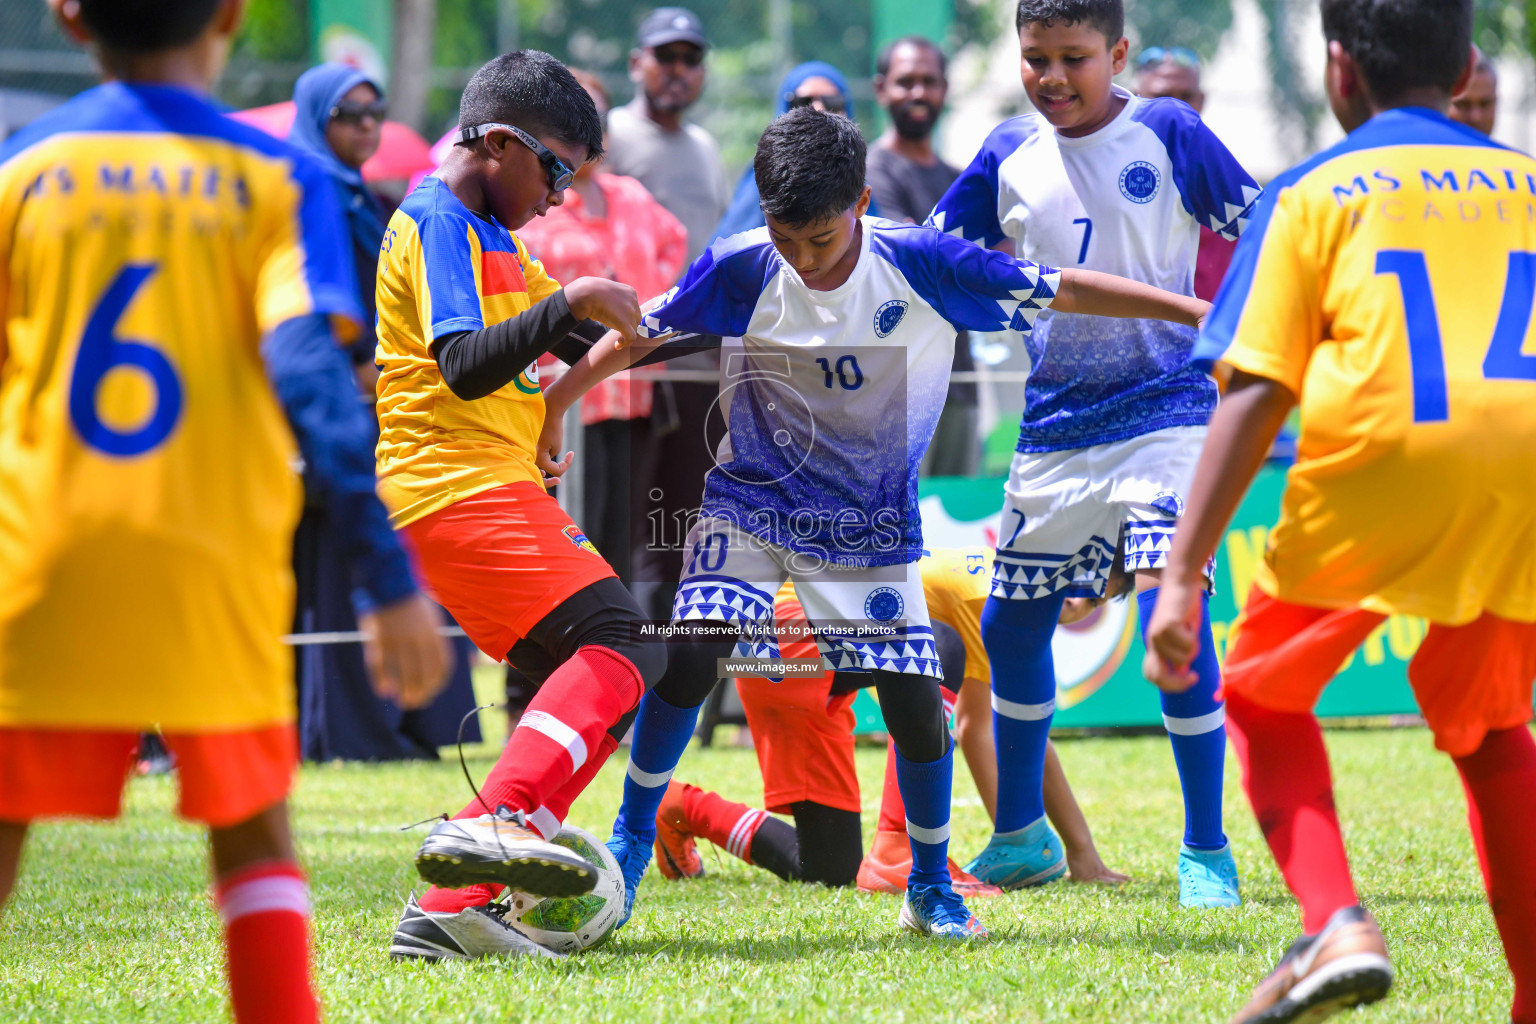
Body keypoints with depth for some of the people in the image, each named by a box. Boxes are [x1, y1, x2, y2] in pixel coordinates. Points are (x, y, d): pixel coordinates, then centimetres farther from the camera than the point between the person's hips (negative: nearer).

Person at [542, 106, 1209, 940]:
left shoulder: (922, 266, -17)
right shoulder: (739, 270, -16)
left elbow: (1064, 292, -11)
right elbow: (636, 336, -3)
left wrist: (1202, 312, -10)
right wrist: (550, 405, 0)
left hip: (872, 525, 0)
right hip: (751, 503, 0)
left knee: (914, 697, -6)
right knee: (691, 654, -19)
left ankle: (931, 885, 16)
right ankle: (632, 838, 0)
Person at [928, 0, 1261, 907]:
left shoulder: (1167, 134, -5)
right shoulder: (1009, 155, 6)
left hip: (1164, 410, -5)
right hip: (1055, 422, 5)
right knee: (1013, 626, 10)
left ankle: (1207, 851, -7)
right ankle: (1021, 837, 30)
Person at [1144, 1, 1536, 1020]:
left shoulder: (1313, 193, 11)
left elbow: (1256, 397, 1)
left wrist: (1183, 573, 0)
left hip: (1378, 461, -3)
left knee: (1263, 696, 20)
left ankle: (1336, 923, -3)